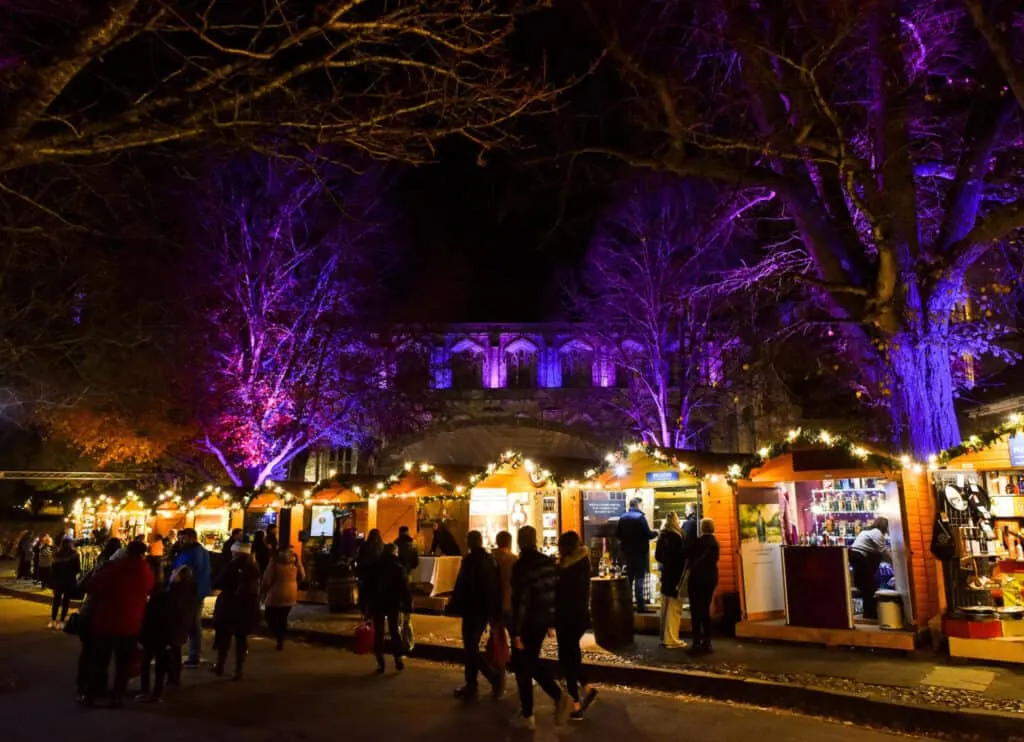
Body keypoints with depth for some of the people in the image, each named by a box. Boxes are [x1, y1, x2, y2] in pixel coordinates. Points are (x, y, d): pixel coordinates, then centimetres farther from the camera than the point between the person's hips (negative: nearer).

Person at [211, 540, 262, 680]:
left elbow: (217, 584, -11)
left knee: (224, 636, 14)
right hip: (248, 606, 4)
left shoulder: (232, 566, -14)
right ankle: (238, 671, 12)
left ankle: (220, 667, 25)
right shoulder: (254, 567, 2)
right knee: (242, 638, 10)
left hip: (230, 605, -4)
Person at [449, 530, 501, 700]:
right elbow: (495, 585, 13)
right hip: (488, 608, 8)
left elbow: (461, 585, -18)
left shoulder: (470, 559, -14)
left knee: (470, 648, -1)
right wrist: (495, 610, 18)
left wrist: (453, 606, -9)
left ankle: (496, 679, -9)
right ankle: (471, 686, 19)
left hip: (473, 609, -8)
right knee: (472, 647, 16)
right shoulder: (490, 559, 9)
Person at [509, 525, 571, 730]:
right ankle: (559, 697, 8)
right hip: (543, 620, 7)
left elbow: (520, 600, -21)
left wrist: (516, 632, -16)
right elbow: (555, 592, 9)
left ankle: (527, 716, 17)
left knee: (522, 667, 8)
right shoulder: (548, 562, 3)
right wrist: (551, 621, 18)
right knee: (532, 661, 22)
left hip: (527, 623, -7)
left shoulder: (522, 566, -18)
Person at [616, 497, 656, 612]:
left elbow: (617, 534, 7)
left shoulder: (623, 517, 5)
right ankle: (640, 605, -3)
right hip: (640, 552, -6)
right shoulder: (640, 517, -14)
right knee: (640, 578, -2)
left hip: (627, 551, 6)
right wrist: (656, 533, 2)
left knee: (628, 577, 14)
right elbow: (647, 534, -17)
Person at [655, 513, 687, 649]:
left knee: (665, 608, 13)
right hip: (676, 576, -7)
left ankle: (664, 637, 20)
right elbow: (682, 555, -16)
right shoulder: (678, 535, -15)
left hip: (666, 575, 7)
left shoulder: (662, 536, 6)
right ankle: (672, 640, -1)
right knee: (674, 609, -3)